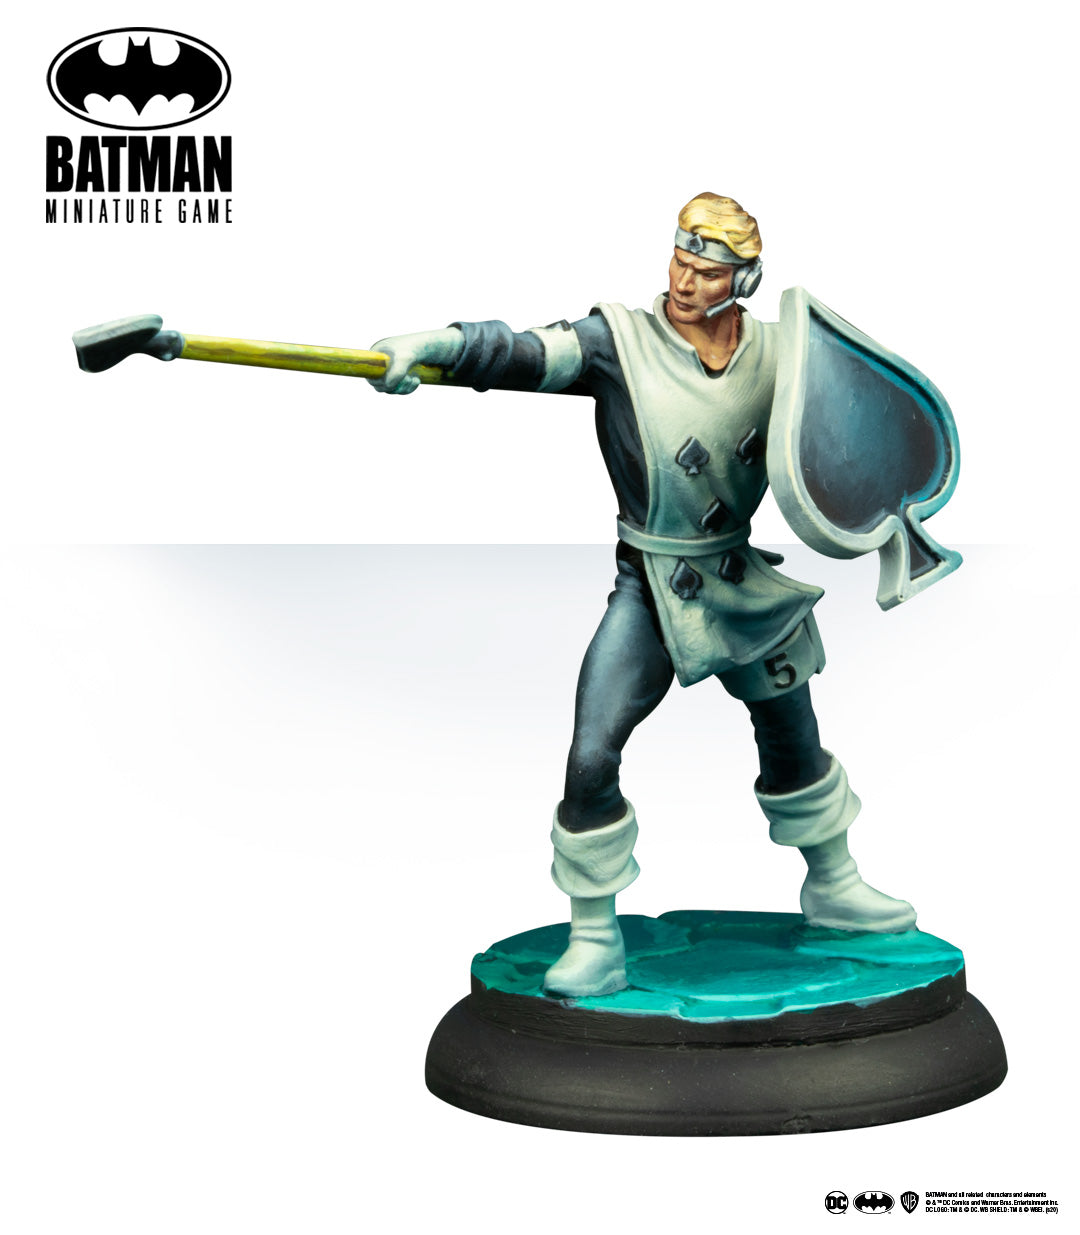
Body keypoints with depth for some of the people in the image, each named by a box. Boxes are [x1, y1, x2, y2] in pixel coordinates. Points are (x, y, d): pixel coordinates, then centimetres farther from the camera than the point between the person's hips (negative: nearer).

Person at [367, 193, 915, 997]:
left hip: (754, 581, 4)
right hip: (652, 588, -3)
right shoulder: (620, 342, -14)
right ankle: (596, 943, 2)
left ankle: (833, 887, 45)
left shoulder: (777, 355, -2)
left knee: (793, 741, 20)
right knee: (592, 759, -14)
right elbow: (525, 355, -29)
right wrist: (434, 344, -45)